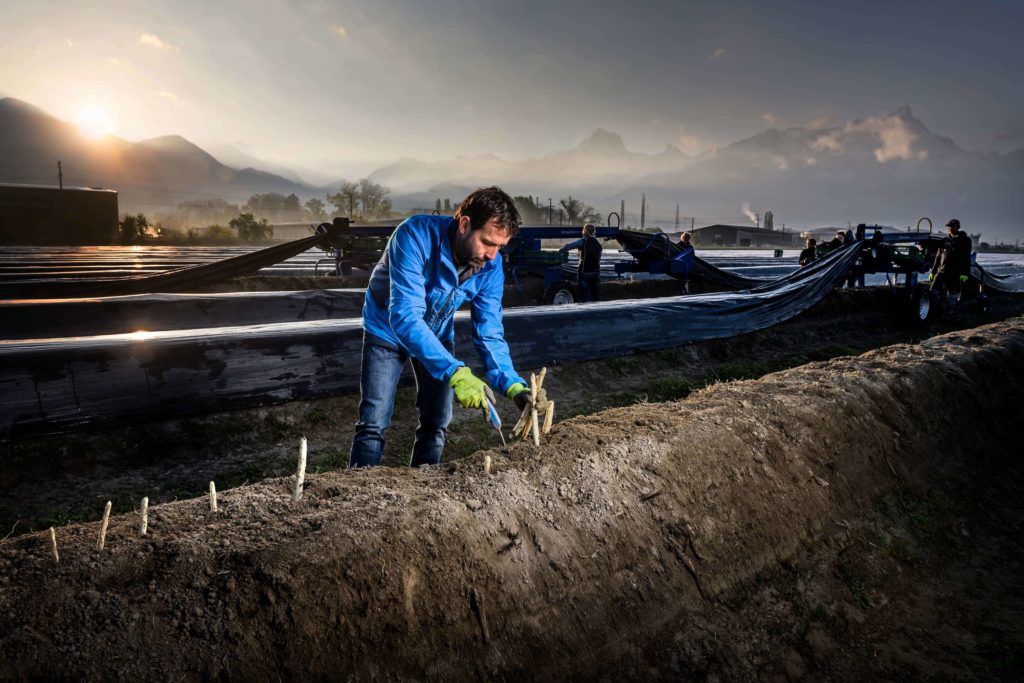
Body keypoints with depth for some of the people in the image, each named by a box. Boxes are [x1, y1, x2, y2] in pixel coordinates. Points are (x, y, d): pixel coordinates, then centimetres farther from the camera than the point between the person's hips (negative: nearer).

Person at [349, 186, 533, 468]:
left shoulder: (491, 266, -22)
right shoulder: (416, 235, -37)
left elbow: (489, 334, -18)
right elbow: (404, 316, -44)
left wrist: (513, 385, -34)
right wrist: (455, 372, -53)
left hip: (438, 335, 4)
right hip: (388, 328, -4)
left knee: (436, 424, 7)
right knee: (373, 424, -9)